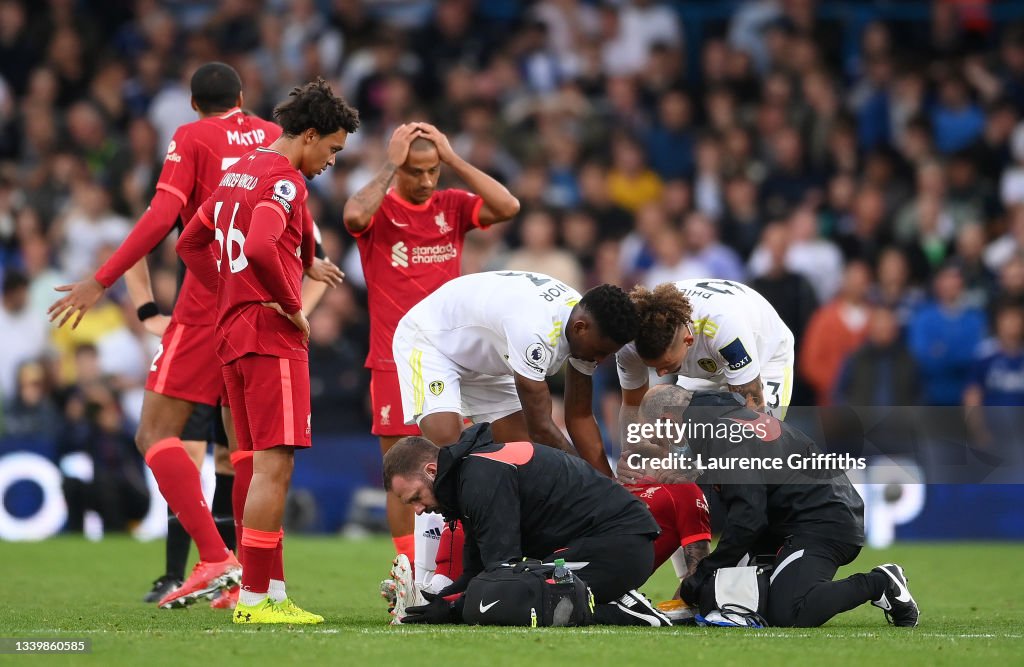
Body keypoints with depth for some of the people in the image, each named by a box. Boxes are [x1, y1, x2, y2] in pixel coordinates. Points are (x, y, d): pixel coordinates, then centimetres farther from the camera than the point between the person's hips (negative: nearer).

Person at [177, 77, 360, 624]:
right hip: (272, 337, -10)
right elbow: (260, 249, -28)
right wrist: (292, 307, -15)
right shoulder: (284, 179, -12)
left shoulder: (237, 173, 17)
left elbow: (191, 244, 25)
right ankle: (255, 598, -11)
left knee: (261, 466, 12)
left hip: (233, 333, 10)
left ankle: (270, 591, 14)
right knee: (274, 466, -9)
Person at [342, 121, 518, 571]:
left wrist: (454, 159, -8)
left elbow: (508, 207, -8)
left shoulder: (452, 206, 8)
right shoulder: (379, 209, -1)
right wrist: (390, 165, -17)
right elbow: (355, 216, -25)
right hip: (394, 361, -2)